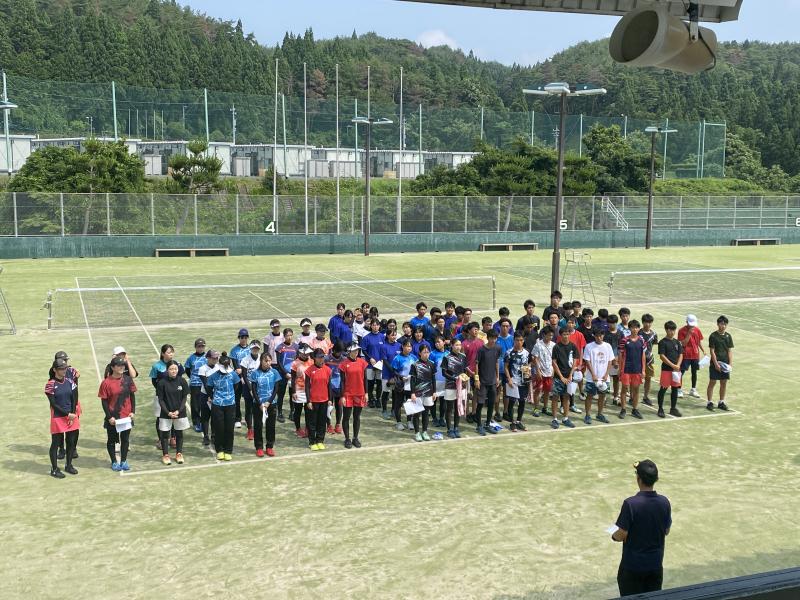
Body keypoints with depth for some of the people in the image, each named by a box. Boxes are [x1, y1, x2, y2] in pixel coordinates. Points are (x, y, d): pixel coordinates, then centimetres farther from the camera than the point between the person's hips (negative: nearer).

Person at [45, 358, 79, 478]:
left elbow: (74, 399, 5)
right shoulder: (50, 385, -9)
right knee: (56, 443, 3)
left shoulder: (70, 382, 4)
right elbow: (53, 404, -11)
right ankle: (54, 469, 13)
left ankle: (69, 465, 27)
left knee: (71, 441, 11)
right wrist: (68, 414, -14)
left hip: (72, 416, 5)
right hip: (57, 417, -5)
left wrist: (73, 414, -5)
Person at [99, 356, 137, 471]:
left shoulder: (128, 379, -2)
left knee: (125, 439, 12)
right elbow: (104, 401, -8)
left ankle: (123, 461, 26)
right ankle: (114, 462, 25)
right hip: (113, 418, -3)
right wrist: (109, 417, -11)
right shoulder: (106, 383, -13)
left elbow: (132, 396, 5)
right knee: (112, 440, 11)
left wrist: (133, 411, -2)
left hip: (126, 416, 3)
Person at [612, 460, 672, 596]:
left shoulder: (630, 503, -22)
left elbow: (622, 535, -17)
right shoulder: (664, 502, -8)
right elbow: (666, 531, 5)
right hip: (655, 564, 4)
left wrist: (613, 536, 5)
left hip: (633, 565, -4)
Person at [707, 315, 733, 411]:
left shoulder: (728, 336, 6)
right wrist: (716, 364, -14)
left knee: (724, 383, 10)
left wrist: (730, 363, -3)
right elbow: (712, 351, -9)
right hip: (715, 364, -5)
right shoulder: (713, 336, -7)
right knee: (712, 382, -1)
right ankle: (710, 402, 6)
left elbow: (730, 351, 6)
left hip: (725, 364, 5)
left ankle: (721, 402, 20)